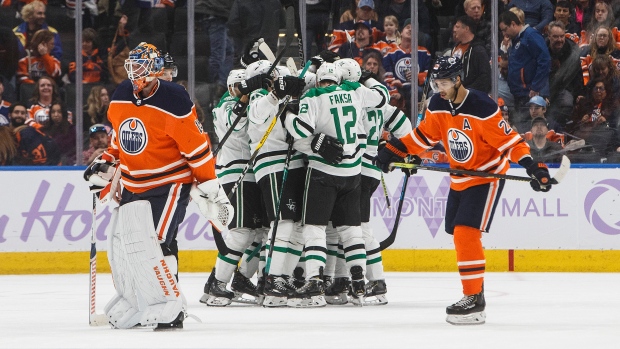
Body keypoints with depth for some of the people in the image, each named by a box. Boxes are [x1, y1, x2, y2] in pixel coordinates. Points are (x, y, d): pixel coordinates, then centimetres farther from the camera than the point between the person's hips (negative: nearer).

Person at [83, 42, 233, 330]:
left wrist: (210, 190, -16)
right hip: (133, 185, 8)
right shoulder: (119, 99, 2)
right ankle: (131, 304, 25)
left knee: (157, 244, -21)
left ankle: (170, 309, -15)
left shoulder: (173, 103, -20)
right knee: (121, 247, 8)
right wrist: (105, 166, 10)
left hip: (170, 184, -7)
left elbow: (198, 147, -17)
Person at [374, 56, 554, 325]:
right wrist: (394, 150, 5)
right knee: (460, 235, 12)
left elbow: (508, 139, -21)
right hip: (459, 179, 8)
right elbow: (424, 135, 13)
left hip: (487, 175, -8)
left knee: (466, 232, -18)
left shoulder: (482, 108, -23)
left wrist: (532, 166, -31)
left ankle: (474, 301, -16)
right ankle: (475, 289, 28)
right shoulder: (437, 106, -2)